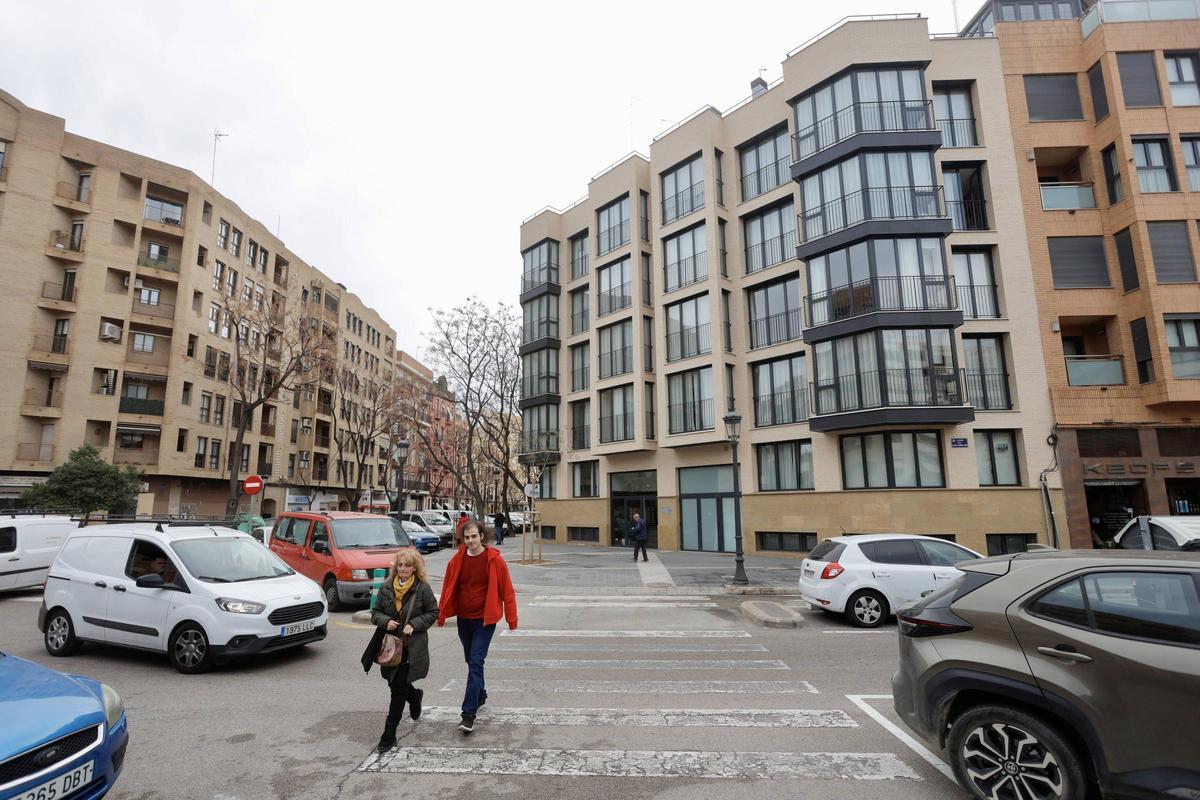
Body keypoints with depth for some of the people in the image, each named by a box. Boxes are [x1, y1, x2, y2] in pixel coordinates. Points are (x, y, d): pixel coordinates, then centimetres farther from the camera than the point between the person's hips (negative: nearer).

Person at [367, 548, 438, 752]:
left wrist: (414, 625, -15)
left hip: (412, 647, -4)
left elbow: (433, 613, -2)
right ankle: (415, 696, 50)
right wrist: (386, 621, -12)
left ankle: (389, 736, 12)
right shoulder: (386, 588, 0)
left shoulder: (423, 588, -9)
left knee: (399, 689, -3)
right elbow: (375, 612, 8)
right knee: (394, 683, 17)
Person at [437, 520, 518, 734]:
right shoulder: (457, 560, -2)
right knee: (471, 661, 19)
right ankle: (480, 694, 42)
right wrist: (441, 616, 10)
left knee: (476, 662, -11)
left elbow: (507, 590, -6)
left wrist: (511, 619, -4)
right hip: (464, 618, 5)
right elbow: (448, 588, 8)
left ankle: (469, 714, -6)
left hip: (485, 619, -4)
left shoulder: (494, 559, -12)